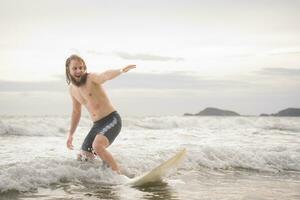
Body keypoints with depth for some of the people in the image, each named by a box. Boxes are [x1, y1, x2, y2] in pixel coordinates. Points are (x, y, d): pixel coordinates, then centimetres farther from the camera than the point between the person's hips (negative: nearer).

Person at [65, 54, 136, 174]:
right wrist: (70, 134, 23)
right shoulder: (72, 89, 10)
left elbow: (105, 76, -37)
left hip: (112, 120, -8)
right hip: (97, 125, 8)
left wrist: (121, 71, -58)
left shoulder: (91, 78, -12)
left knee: (97, 146, -32)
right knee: (83, 157, 10)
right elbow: (76, 112, 23)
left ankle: (120, 176, -24)